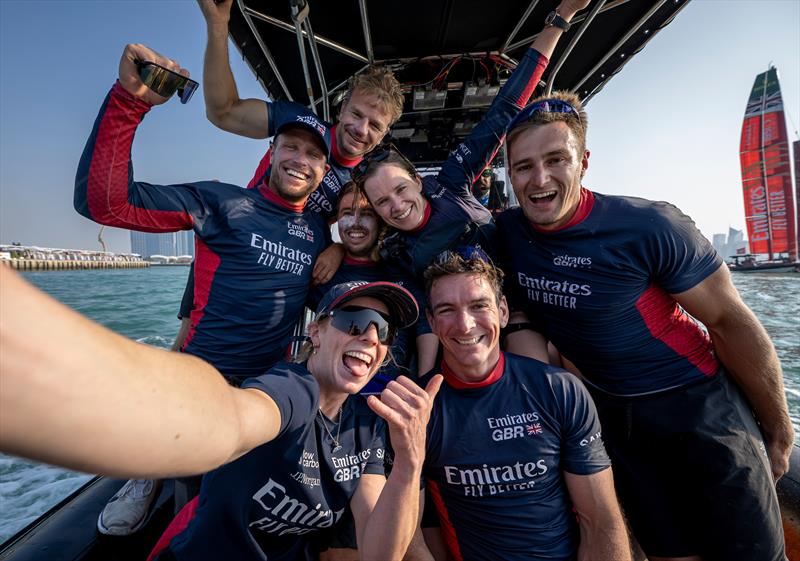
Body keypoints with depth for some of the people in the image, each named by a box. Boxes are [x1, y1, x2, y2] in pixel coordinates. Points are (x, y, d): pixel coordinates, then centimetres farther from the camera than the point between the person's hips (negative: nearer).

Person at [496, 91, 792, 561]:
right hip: (612, 413, 3)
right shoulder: (506, 231, -10)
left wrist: (778, 431, -3)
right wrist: (520, 324, -11)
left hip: (699, 402, -3)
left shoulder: (647, 227, -23)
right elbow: (513, 296, 9)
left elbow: (732, 321, -13)